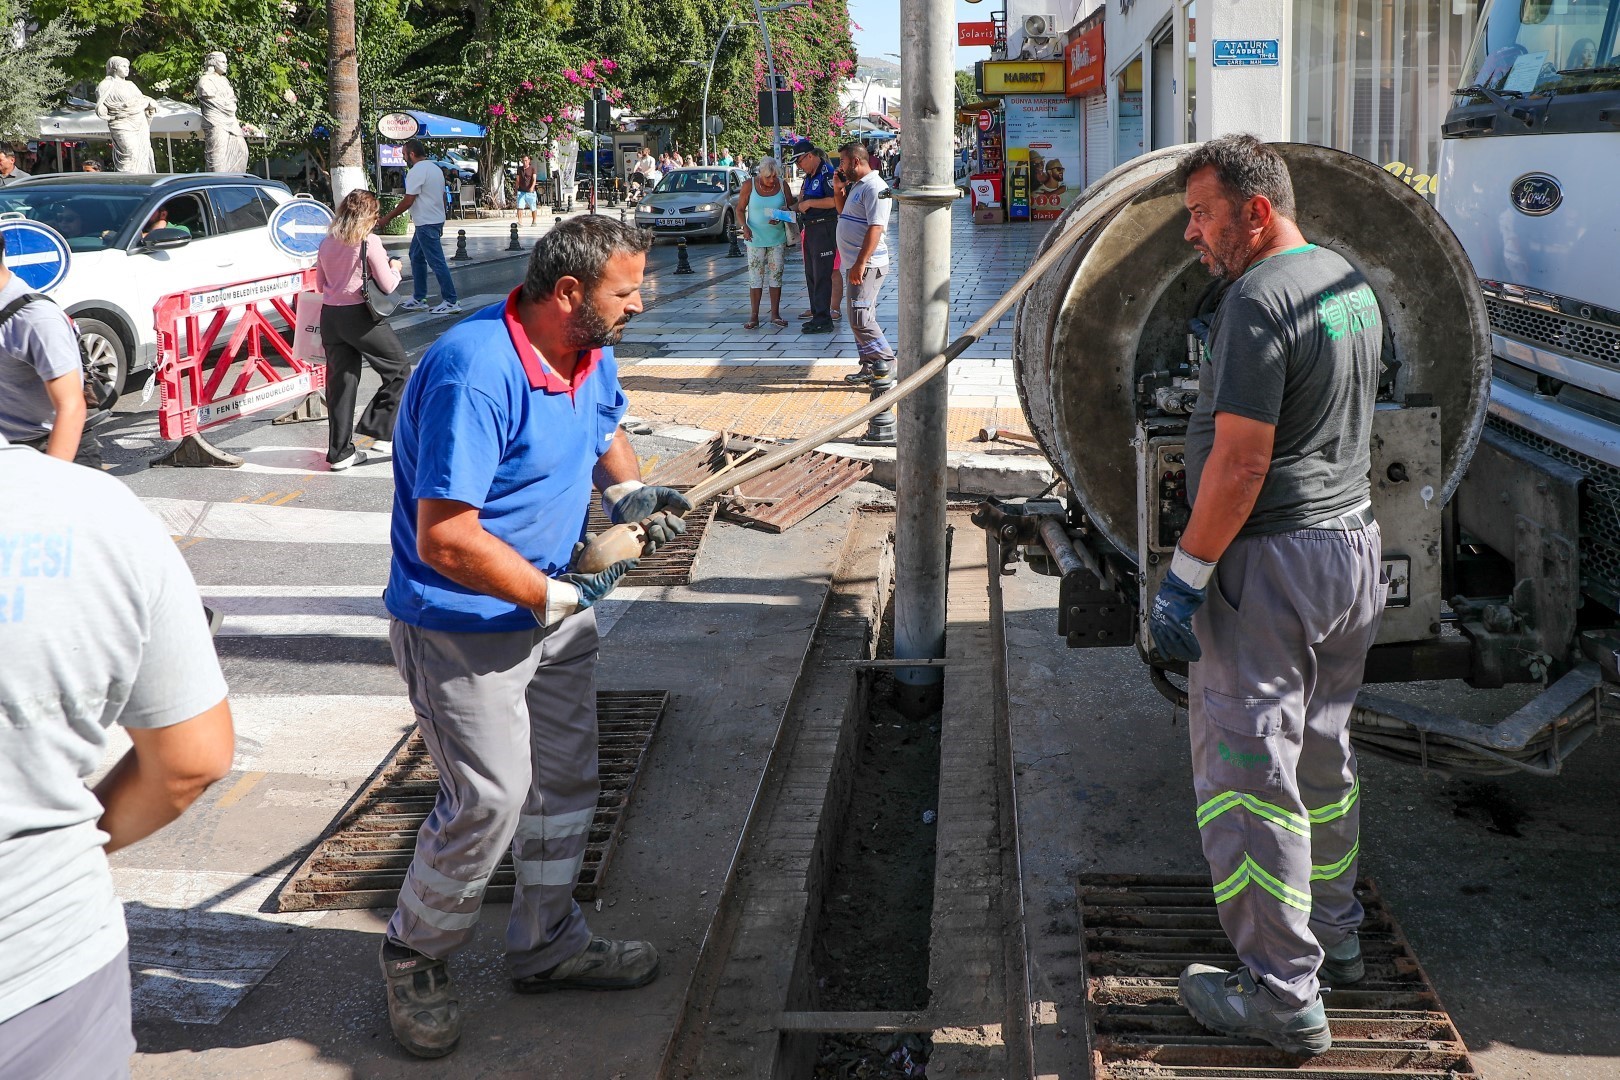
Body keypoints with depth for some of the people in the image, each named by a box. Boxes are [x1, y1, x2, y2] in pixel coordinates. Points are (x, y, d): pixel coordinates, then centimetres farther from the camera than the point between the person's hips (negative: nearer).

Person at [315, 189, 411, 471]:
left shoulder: (327, 244, 8)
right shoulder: (369, 243, -10)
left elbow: (320, 284, 18)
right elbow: (388, 286, -8)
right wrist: (395, 268, 11)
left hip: (330, 315, 6)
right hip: (360, 316, -6)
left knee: (340, 381, 10)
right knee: (398, 369, 11)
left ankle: (340, 453, 12)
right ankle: (381, 433, 3)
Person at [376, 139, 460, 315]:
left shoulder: (416, 171, -15)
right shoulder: (435, 168, 14)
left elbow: (408, 201, -18)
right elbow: (442, 196, 19)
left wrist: (387, 218, -11)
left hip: (426, 223, -10)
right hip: (436, 220, 10)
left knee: (436, 262, -7)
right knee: (416, 257, 17)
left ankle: (451, 302, -6)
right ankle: (418, 299, 20)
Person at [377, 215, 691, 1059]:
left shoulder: (591, 353, 0)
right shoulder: (474, 374, -29)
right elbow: (446, 542, -31)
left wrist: (627, 491, 5)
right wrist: (557, 597, -22)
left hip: (554, 603, 9)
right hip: (463, 624, -9)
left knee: (566, 776, 16)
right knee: (490, 798, -8)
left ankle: (547, 944, 35)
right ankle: (413, 957, 17)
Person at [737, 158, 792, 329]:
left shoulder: (782, 185, -2)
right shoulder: (749, 185, -7)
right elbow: (740, 209, -1)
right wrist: (745, 227, -17)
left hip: (778, 237, 2)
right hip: (756, 238, -2)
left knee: (776, 276, 5)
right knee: (755, 277, -2)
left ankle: (775, 315, 12)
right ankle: (754, 316, 2)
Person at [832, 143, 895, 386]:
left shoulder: (874, 187, -15)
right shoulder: (856, 185, 17)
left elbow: (876, 228, -23)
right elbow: (844, 213, 32)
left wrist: (860, 263, -27)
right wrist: (838, 190, 14)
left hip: (867, 264, -10)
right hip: (857, 263, 10)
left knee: (860, 318, -14)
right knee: (860, 319, 12)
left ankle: (887, 364, -7)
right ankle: (870, 368, 17)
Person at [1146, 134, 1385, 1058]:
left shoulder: (1260, 298, -18)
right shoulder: (1352, 283, 11)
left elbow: (1240, 460, -22)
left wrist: (1185, 575, -16)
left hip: (1270, 563, -10)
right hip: (1354, 542, 10)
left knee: (1247, 771, -2)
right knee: (1323, 755, 21)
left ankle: (1285, 998, 3)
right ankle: (1335, 938, 35)